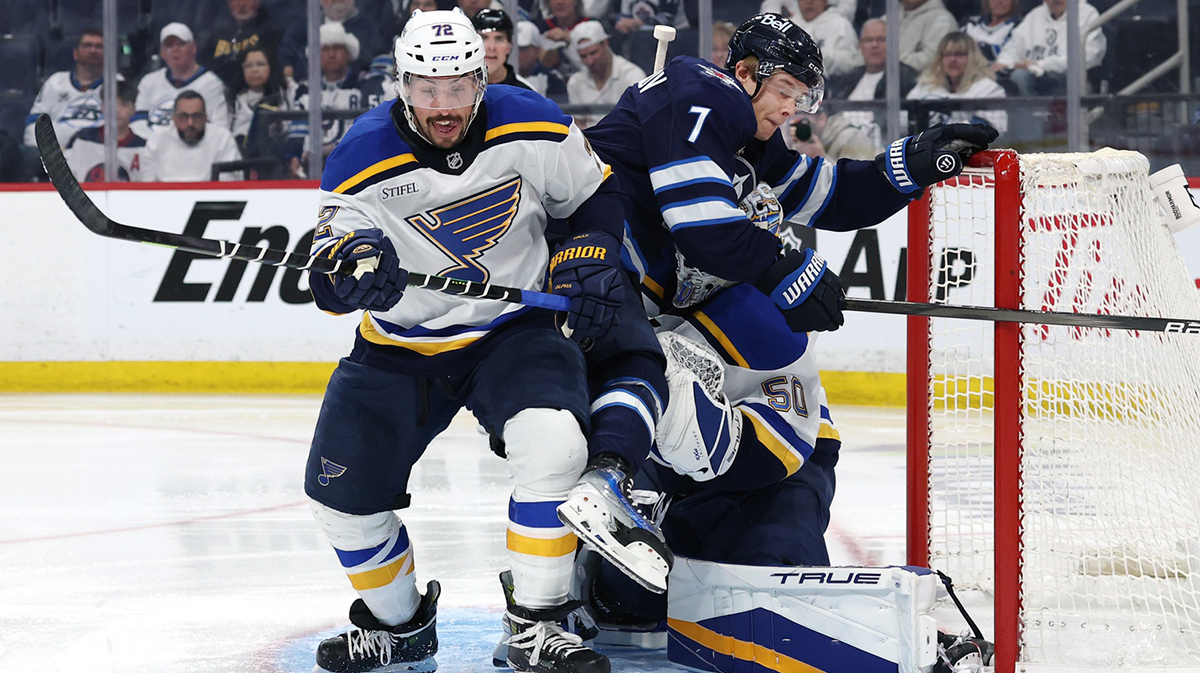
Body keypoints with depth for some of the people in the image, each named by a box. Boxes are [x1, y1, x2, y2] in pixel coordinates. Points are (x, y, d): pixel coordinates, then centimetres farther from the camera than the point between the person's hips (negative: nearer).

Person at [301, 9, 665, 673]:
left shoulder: (532, 129, -13)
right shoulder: (363, 157, -16)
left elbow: (593, 194, 7)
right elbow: (330, 288, -17)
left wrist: (590, 257, -9)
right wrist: (350, 260, -39)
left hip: (513, 330, -1)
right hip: (400, 347, 1)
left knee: (553, 444, -29)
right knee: (342, 489, -4)